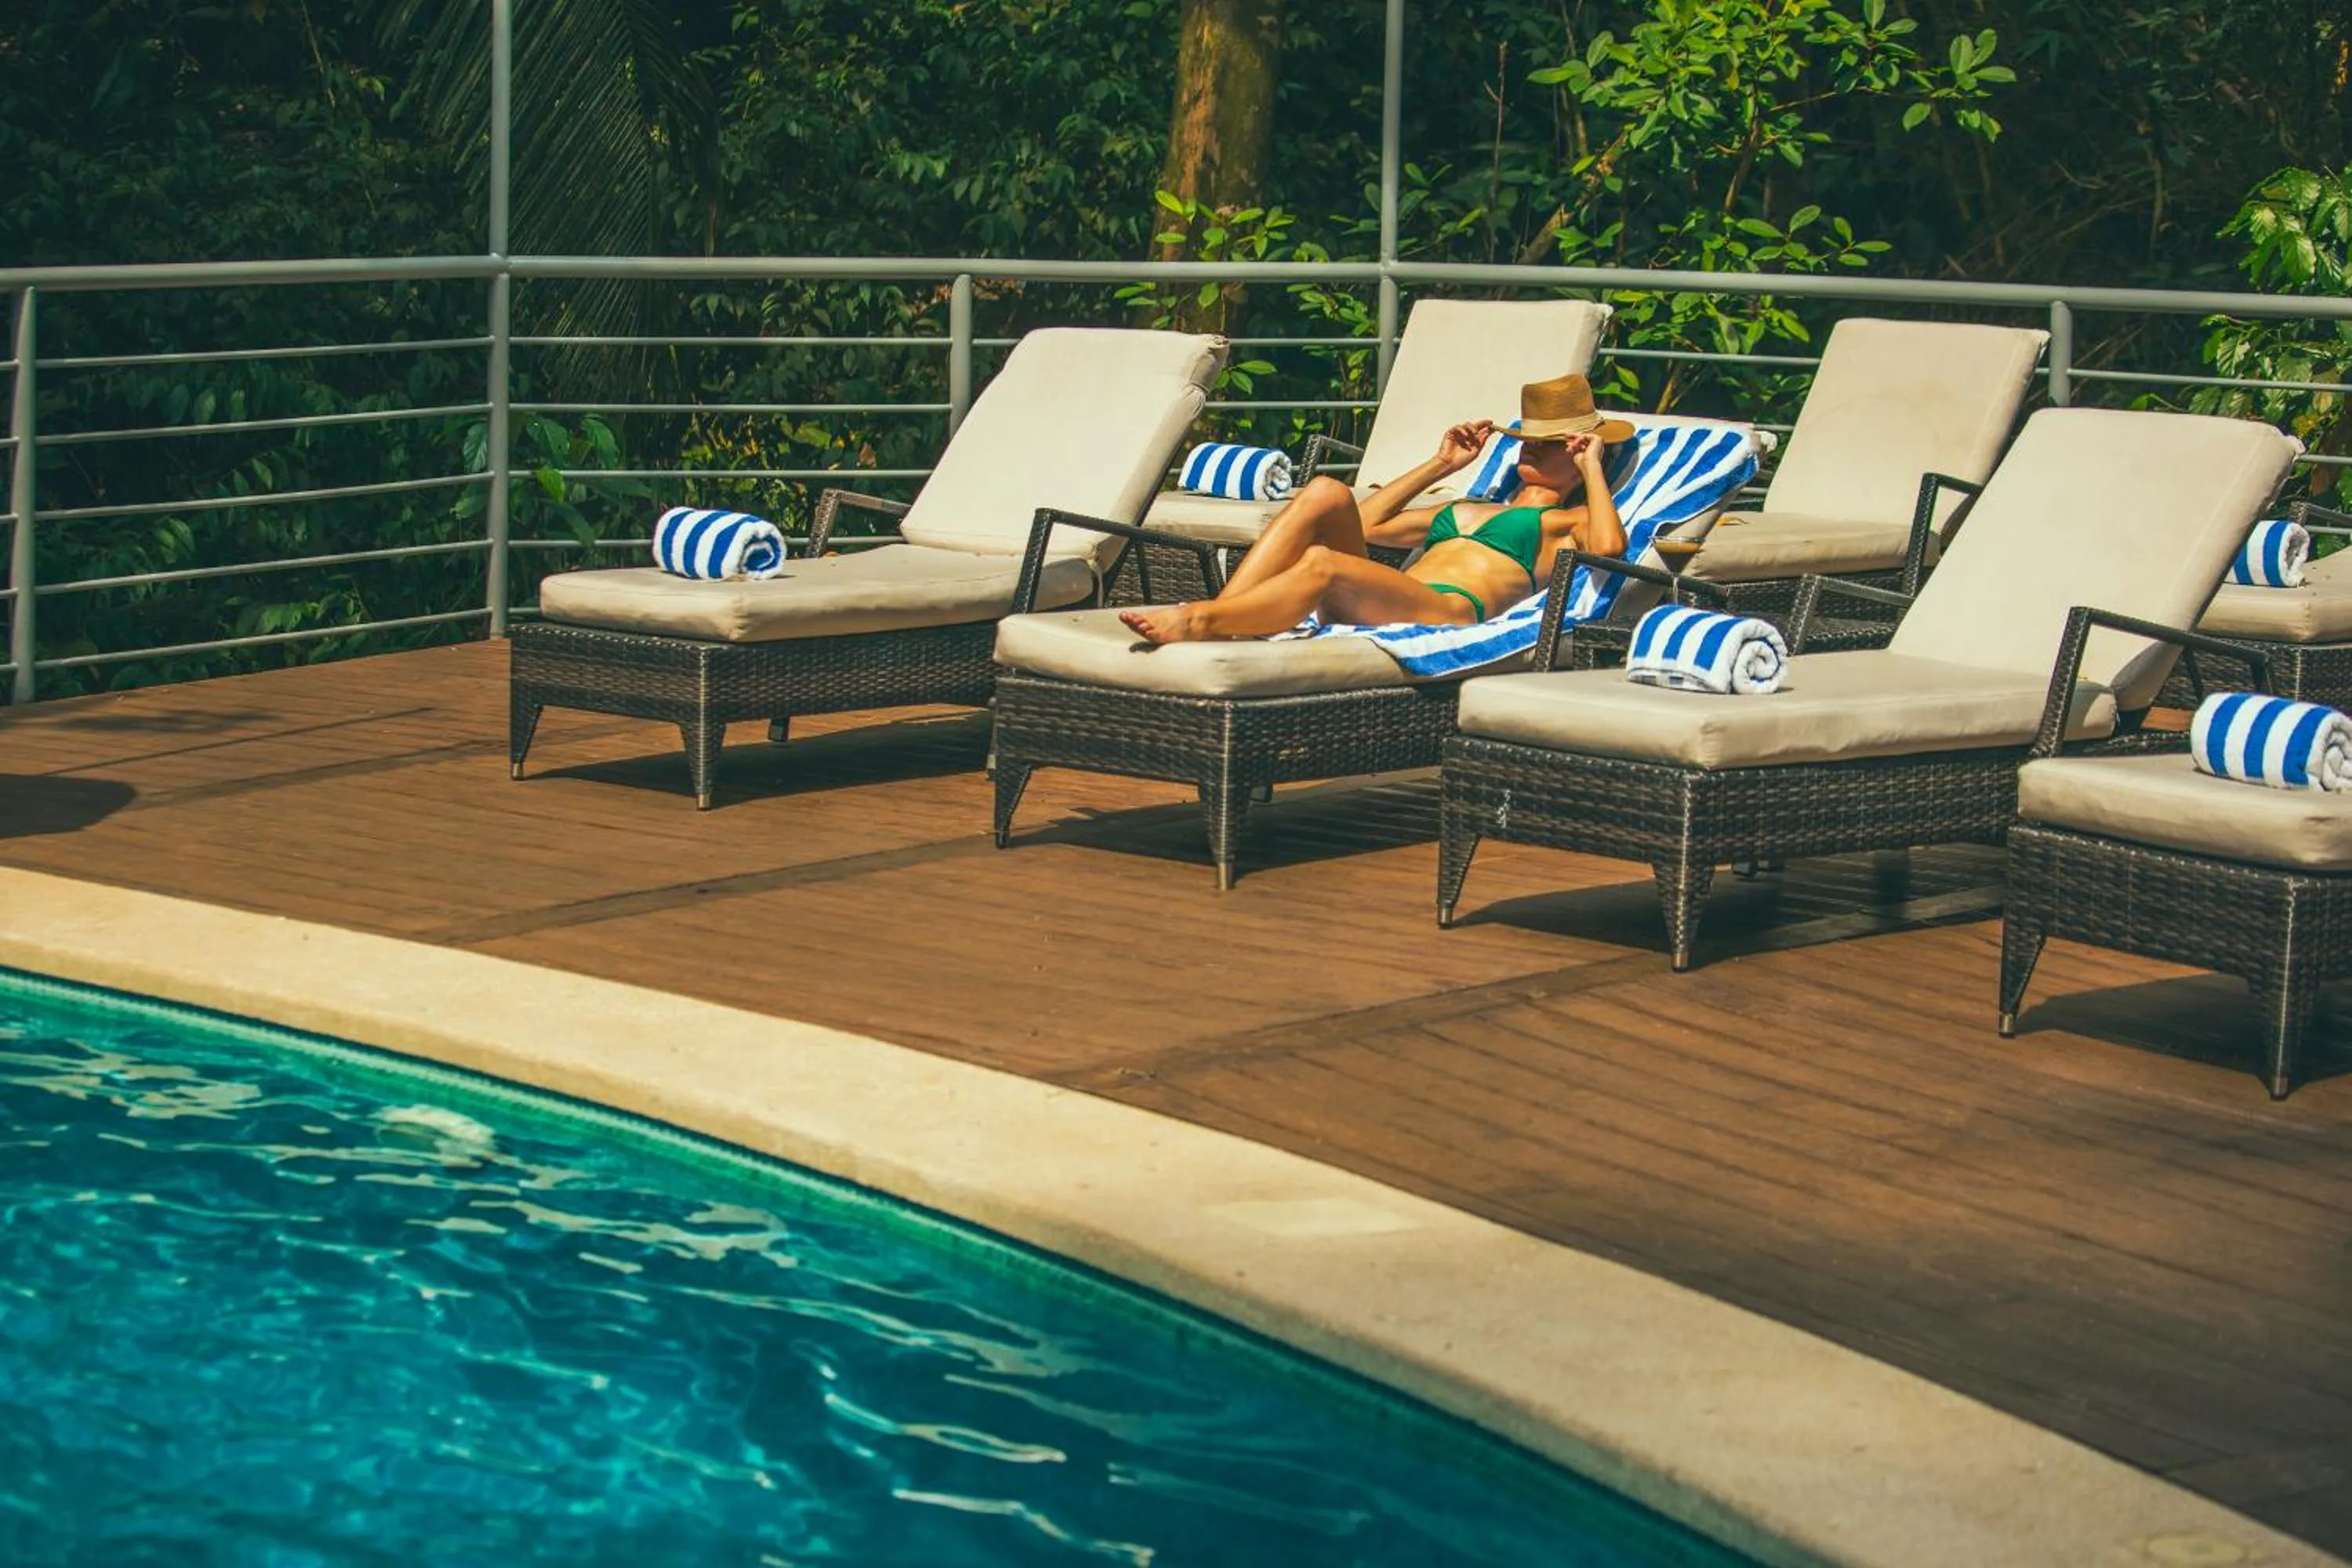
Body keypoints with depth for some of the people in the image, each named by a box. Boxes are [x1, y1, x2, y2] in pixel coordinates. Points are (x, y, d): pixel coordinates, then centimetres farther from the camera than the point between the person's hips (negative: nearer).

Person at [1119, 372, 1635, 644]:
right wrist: (1441, 466, 40)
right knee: (1327, 495, -18)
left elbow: (1608, 546, -6)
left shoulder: (1568, 522, 20)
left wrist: (1592, 466, 9)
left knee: (1321, 564, -34)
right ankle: (1215, 617, -32)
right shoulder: (1465, 510, 41)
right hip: (1377, 613, 7)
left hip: (1451, 612, -7)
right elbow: (1367, 522, 43)